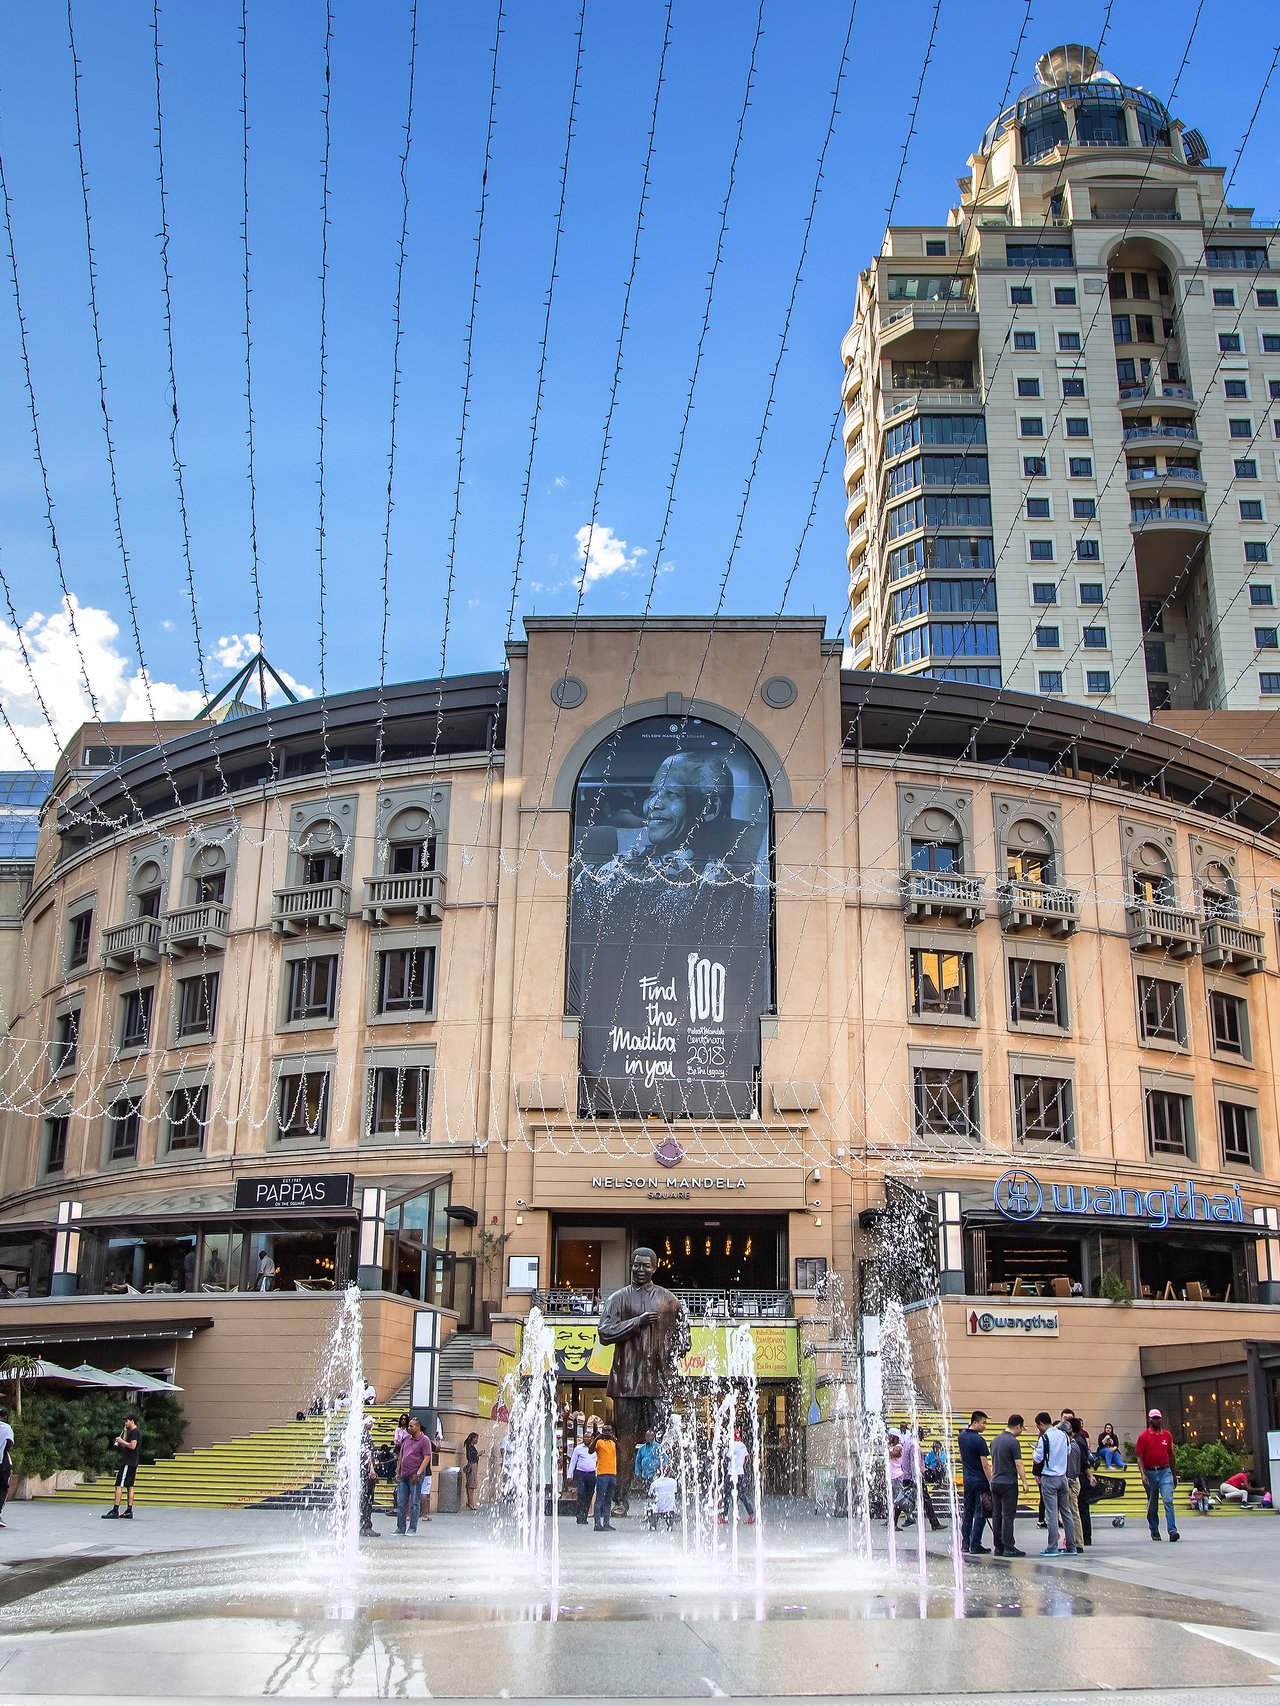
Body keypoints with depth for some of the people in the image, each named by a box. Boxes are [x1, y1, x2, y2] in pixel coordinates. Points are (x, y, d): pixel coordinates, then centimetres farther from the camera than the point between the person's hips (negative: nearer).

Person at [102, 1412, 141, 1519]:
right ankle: (129, 1510, 10)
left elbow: (132, 1446, -23)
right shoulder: (137, 1432, 20)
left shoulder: (134, 1432, -12)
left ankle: (115, 1510, -13)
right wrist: (119, 1444, 13)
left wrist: (122, 1441, -12)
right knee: (129, 1486, 10)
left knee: (119, 1485, -10)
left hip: (128, 1462, -10)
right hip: (132, 1463, 10)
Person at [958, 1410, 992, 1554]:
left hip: (967, 1480, 7)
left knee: (967, 1512, 13)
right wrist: (991, 1483, -14)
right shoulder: (979, 1440, -18)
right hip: (980, 1481, -7)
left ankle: (964, 1544, 14)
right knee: (979, 1514, 0)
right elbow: (985, 1465, -18)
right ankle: (975, 1545, 1)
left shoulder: (961, 1436, 5)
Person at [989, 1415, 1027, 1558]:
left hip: (995, 1482, 7)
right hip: (1009, 1483, -7)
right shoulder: (1013, 1442, -14)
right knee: (1008, 1516, -5)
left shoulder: (995, 1440, 11)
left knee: (996, 1515, 8)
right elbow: (1018, 1464, -15)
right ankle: (1009, 1548, -4)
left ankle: (998, 1547, 10)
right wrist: (1024, 1482, -9)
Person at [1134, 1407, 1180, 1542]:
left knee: (1168, 1501, -13)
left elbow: (1171, 1455, 15)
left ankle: (1172, 1531, -18)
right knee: (1152, 1505, 9)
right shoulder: (1143, 1436, -1)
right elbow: (1139, 1457, -3)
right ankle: (1154, 1531, 22)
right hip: (1150, 1473, -1)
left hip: (1165, 1472, 1)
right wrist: (1143, 1474, -15)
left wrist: (1174, 1475, 19)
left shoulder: (1167, 1435, 7)